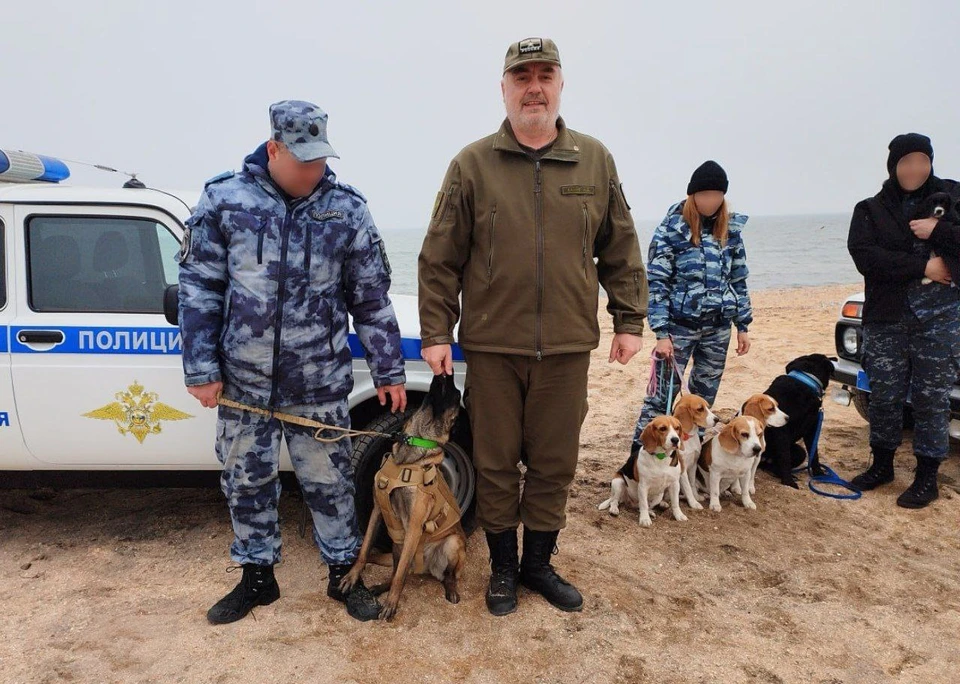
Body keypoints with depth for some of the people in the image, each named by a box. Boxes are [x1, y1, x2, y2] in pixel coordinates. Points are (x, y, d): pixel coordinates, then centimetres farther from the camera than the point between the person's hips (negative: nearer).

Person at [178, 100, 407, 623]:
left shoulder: (346, 208, 0)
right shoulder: (224, 199, -1)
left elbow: (372, 299, 4)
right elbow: (199, 288, 0)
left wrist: (389, 371, 4)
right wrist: (201, 369, -4)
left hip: (319, 383, 0)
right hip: (242, 381, 1)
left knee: (329, 481, 8)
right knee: (246, 481, 13)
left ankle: (344, 572, 28)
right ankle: (257, 576, 33)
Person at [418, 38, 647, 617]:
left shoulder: (595, 161, 7)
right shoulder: (472, 165, 2)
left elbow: (621, 252, 11)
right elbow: (439, 260, 1)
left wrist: (630, 321, 6)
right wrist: (436, 332, -4)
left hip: (568, 347, 2)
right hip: (492, 345, -1)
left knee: (555, 464, 11)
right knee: (497, 465, 9)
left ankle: (538, 563, 31)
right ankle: (503, 568, 28)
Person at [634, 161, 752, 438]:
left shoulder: (730, 229, 6)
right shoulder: (671, 229, -7)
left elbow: (738, 280, 13)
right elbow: (656, 283, -9)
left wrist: (743, 326, 11)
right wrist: (661, 333, -15)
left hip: (718, 327, 5)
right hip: (680, 325, -4)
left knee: (705, 395, 12)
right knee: (663, 393, -5)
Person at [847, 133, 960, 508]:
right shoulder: (870, 210, 5)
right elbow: (864, 256, -10)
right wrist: (923, 267, -15)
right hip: (885, 319, 1)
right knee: (884, 396, 9)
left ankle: (927, 477, 16)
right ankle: (881, 465, 27)